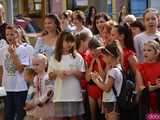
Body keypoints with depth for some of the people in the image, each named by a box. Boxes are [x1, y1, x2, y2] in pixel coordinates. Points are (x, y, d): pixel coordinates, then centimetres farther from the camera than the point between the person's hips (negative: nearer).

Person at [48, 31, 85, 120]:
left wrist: (73, 72, -15)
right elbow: (50, 76, 8)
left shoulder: (77, 57, 1)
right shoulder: (54, 58, 5)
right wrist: (57, 73, -11)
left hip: (74, 94, -1)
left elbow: (81, 76, 2)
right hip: (60, 94, 1)